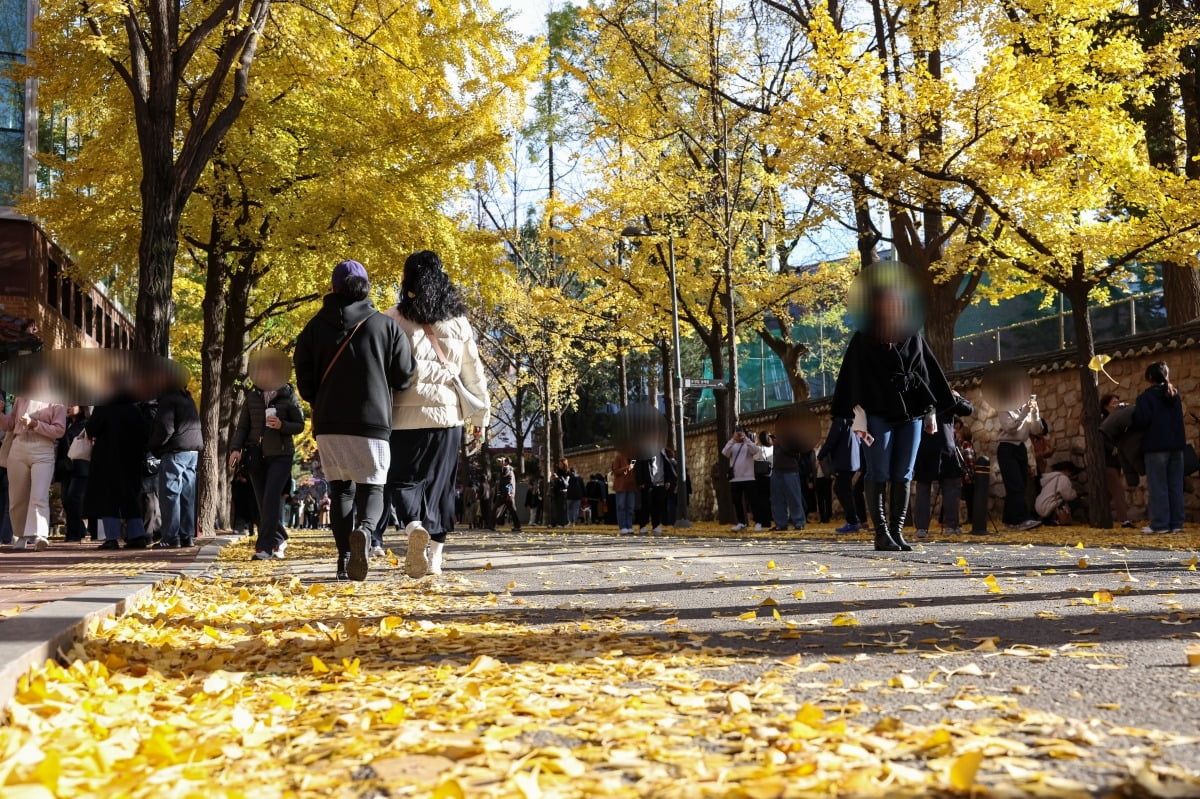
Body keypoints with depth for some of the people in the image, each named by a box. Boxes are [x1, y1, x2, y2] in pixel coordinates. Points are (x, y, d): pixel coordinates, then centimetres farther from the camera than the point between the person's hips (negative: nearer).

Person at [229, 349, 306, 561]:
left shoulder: (288, 396, 0)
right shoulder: (252, 397, 9)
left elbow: (300, 426, 3)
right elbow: (242, 426, 10)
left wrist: (282, 425, -16)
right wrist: (236, 448, -4)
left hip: (280, 456, -4)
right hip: (256, 455, 4)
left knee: (271, 499, -14)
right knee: (263, 503, 6)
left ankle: (265, 547, -14)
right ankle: (280, 540, 22)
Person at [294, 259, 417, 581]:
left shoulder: (315, 327, 5)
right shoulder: (387, 326, 0)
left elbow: (304, 379, 4)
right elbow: (404, 376, 0)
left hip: (328, 423, 2)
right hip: (373, 422, -2)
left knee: (340, 490, 10)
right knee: (371, 488, 4)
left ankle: (345, 557, 1)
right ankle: (364, 530, -27)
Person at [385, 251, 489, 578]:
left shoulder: (395, 319, -2)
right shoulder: (458, 321, 7)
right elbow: (474, 371, 9)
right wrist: (481, 412, 16)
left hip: (407, 415, -3)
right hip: (447, 415, 3)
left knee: (403, 479, 7)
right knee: (440, 485, 10)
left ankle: (414, 526, -22)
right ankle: (434, 557, 8)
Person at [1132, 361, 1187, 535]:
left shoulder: (1146, 396, -7)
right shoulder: (1175, 394, 15)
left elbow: (1141, 421, -16)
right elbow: (1178, 418, 22)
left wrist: (1135, 410, 4)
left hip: (1156, 445, -6)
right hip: (1176, 444, 6)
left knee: (1158, 486, -3)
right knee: (1175, 486, 8)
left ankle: (1160, 524, -5)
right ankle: (1176, 523, 8)